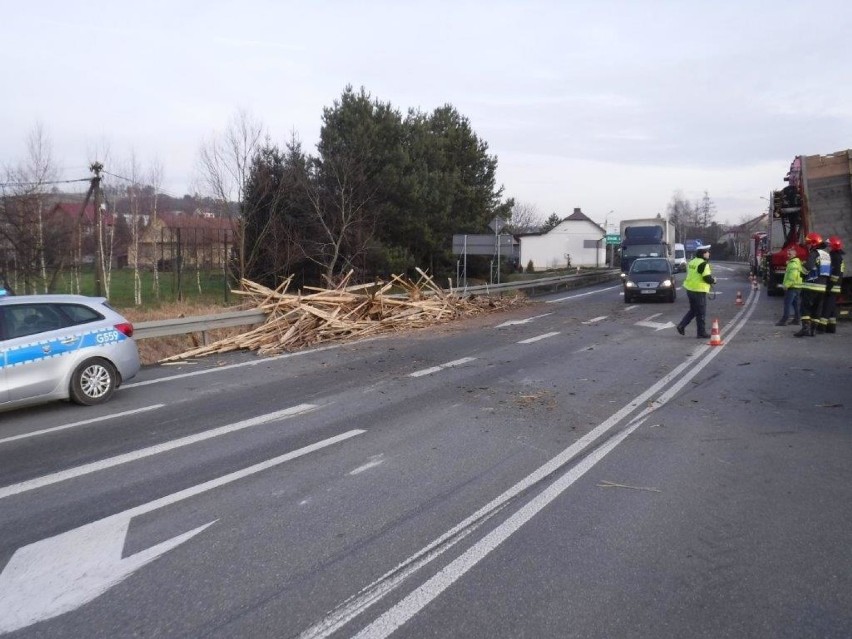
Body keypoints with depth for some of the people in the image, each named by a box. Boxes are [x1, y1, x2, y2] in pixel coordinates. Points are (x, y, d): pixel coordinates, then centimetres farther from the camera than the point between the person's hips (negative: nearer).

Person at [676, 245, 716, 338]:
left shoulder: (692, 261, 11)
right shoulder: (703, 264, -17)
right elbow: (707, 278, -21)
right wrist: (713, 280, 1)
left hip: (690, 289, 8)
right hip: (699, 291, -8)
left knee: (693, 310, 20)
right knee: (701, 313, 2)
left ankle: (681, 325, 13)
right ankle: (702, 332, 8)